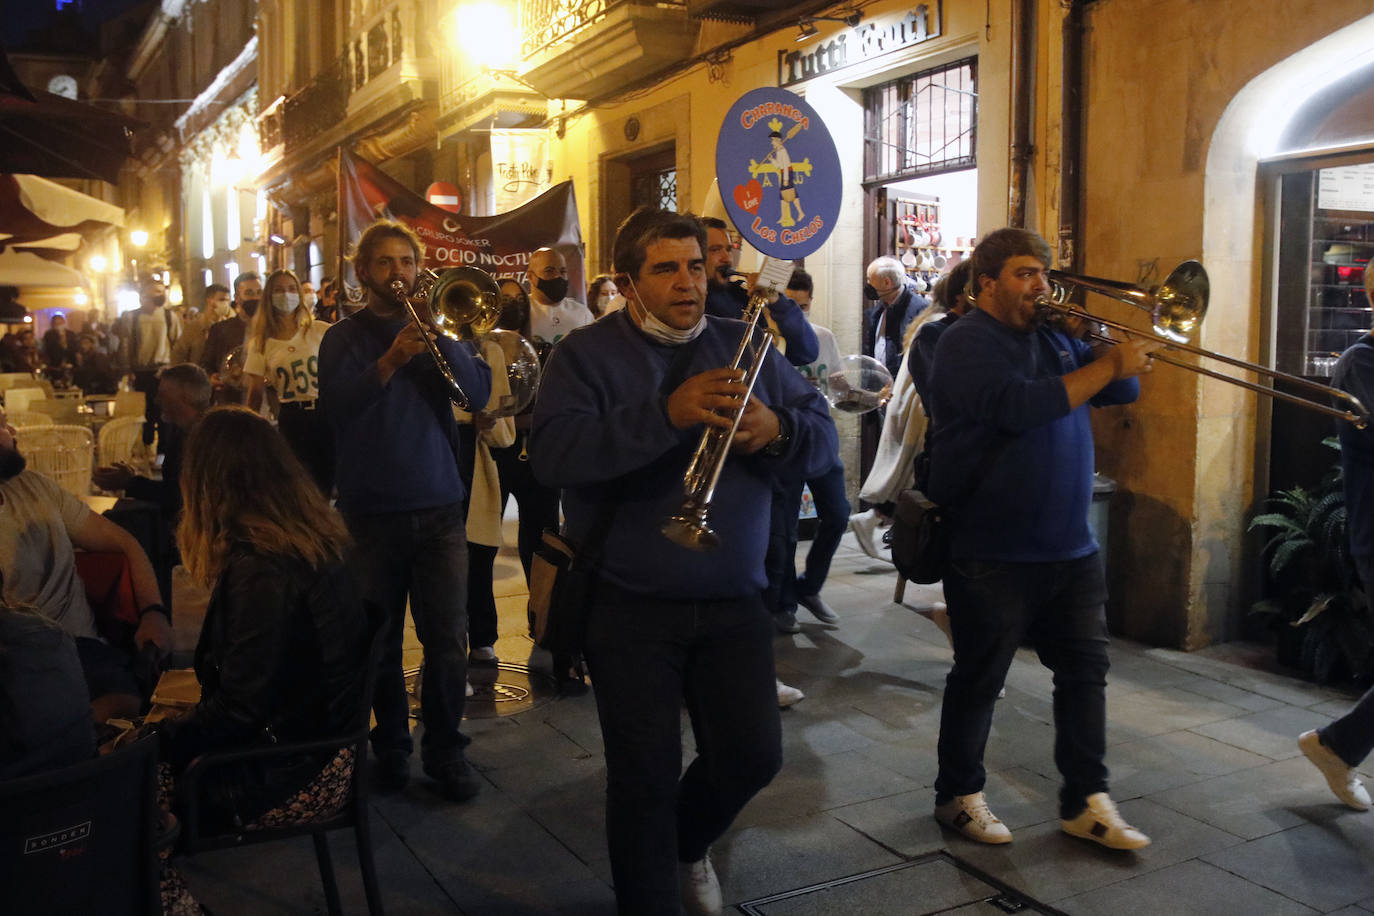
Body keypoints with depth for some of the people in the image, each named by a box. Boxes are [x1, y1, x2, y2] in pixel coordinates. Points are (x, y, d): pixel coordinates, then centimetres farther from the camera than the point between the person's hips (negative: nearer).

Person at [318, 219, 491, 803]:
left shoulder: (438, 328, 11)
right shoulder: (345, 337, 6)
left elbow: (479, 393, -5)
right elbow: (336, 405, -12)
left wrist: (441, 332, -16)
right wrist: (389, 362, -26)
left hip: (438, 505, 1)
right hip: (371, 509, -1)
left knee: (447, 640, -1)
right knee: (381, 642, 7)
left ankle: (446, 752, 12)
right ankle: (391, 744, 23)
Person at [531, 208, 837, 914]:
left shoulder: (744, 346, 8)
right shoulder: (587, 353, -4)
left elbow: (823, 440, 4)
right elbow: (551, 456, -20)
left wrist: (777, 429, -20)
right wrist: (666, 414, -31)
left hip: (733, 602, 4)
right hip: (629, 608, -3)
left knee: (753, 756, 8)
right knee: (645, 776, 1)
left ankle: (687, 842, 39)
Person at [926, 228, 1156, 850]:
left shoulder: (1054, 338, 13)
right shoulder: (968, 343, -11)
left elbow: (1124, 392, 12)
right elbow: (1021, 407, -28)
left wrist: (1120, 353, -6)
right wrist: (1108, 364, -24)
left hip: (1071, 547, 8)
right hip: (993, 554, -7)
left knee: (1085, 670, 11)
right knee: (979, 679, 6)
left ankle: (1085, 801, 23)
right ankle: (959, 796, 22)